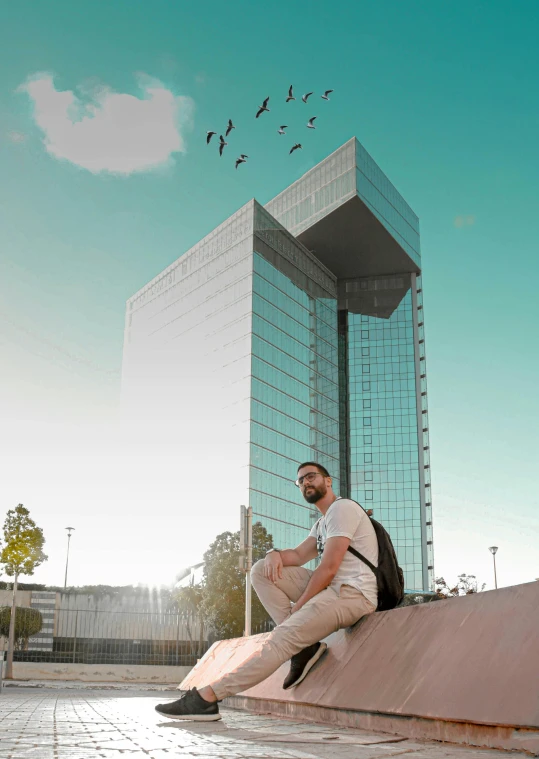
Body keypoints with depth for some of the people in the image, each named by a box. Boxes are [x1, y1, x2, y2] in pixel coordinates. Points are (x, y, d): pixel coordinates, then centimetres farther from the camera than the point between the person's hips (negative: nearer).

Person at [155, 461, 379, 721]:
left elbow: (328, 568, -14)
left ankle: (206, 697, -27)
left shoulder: (342, 508, -6)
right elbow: (299, 555, 14)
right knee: (262, 570, 2)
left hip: (354, 593, -10)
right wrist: (275, 553, -9)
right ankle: (304, 644, -7)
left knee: (281, 638, -22)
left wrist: (298, 607, -11)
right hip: (333, 587, 10)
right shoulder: (322, 523, 26)